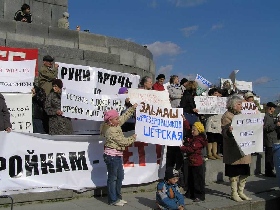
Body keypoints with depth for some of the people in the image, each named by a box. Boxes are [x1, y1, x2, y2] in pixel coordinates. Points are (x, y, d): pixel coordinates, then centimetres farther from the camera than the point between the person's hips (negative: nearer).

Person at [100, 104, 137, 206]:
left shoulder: (116, 125, 7)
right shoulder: (112, 131, -20)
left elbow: (124, 116, 20)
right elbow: (123, 141, -18)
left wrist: (133, 108, 18)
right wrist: (133, 138, -3)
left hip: (117, 155, 10)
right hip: (112, 155, -10)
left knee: (120, 176, 15)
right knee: (112, 178, -1)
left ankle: (118, 197, 26)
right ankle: (113, 200, 8)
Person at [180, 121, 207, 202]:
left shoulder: (199, 140, -17)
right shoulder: (191, 138, 12)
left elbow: (191, 149, -23)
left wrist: (182, 148, -18)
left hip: (197, 163, -9)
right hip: (191, 162, 9)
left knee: (198, 179, -2)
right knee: (190, 179, 16)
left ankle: (200, 195, 4)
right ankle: (190, 193, 27)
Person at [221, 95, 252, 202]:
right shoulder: (227, 116, -8)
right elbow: (224, 133, -15)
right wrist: (229, 131, -37)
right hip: (233, 150, -8)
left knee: (244, 172, 10)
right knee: (234, 172, 0)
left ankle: (240, 192, 22)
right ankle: (234, 193, 13)